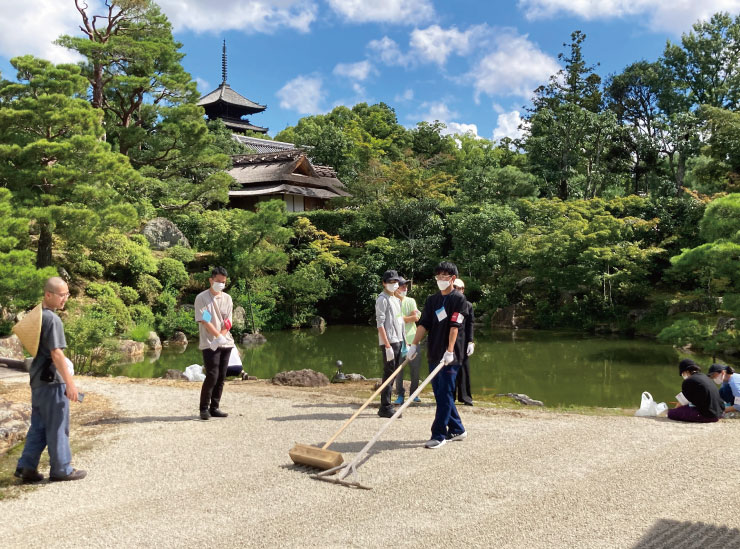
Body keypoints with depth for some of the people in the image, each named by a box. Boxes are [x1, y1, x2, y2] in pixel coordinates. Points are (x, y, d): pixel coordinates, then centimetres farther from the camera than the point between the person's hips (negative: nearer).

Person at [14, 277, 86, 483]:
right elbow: (56, 354, -22)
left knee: (38, 426, 15)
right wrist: (70, 383, -20)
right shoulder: (52, 319, -19)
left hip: (38, 379, 9)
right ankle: (61, 469, 11)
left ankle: (26, 466, 17)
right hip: (51, 380, -9)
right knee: (57, 427, 2)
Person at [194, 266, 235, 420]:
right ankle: (204, 409, 0)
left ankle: (214, 408, 15)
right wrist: (218, 336, -21)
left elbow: (228, 323, 6)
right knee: (212, 376, -11)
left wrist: (220, 337, -10)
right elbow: (204, 321, -12)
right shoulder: (202, 298, -4)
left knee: (221, 377, 6)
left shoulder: (227, 298, 11)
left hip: (225, 343, 5)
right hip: (209, 344, -5)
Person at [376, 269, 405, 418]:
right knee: (389, 374, -6)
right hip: (389, 342, -9)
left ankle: (386, 406, 19)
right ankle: (385, 408, 0)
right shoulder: (382, 299, -8)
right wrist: (387, 346, -21)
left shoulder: (396, 299, 18)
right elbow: (380, 324, -15)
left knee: (393, 373, 11)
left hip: (398, 341, 9)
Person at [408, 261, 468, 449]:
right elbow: (424, 324, 7)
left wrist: (450, 351, -22)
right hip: (434, 354, 7)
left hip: (450, 356, -7)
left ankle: (439, 435, -2)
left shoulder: (458, 299, -6)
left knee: (444, 394, -6)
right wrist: (414, 345, -3)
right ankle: (457, 429, 24)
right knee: (440, 394, 11)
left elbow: (455, 326, -15)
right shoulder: (431, 300, 13)